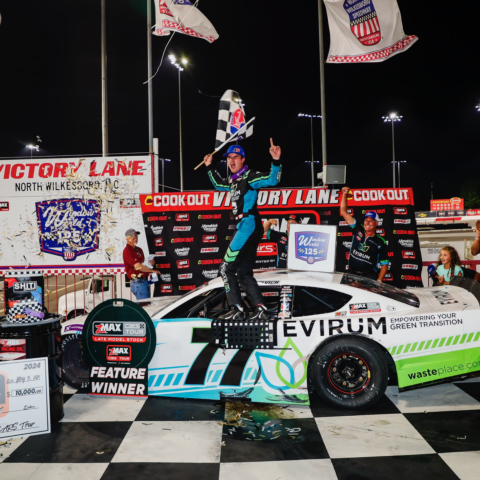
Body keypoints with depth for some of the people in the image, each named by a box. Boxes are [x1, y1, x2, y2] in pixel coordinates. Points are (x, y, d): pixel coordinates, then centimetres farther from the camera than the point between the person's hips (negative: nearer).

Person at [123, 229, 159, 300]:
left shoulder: (139, 250, 16)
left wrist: (150, 263, 1)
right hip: (138, 282, -9)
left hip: (144, 280, 9)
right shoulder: (127, 251, -12)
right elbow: (138, 267, -19)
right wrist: (153, 271, -11)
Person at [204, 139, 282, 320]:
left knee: (227, 268, -5)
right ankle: (260, 310, 8)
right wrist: (209, 167, 36)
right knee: (244, 273, 9)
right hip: (245, 227, 9)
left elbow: (272, 179, -19)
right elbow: (219, 184, 38)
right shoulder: (233, 181, 18)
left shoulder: (249, 176, -7)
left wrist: (276, 161, -33)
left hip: (249, 225, -9)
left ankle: (237, 310, -1)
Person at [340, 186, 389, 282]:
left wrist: (379, 281, -12)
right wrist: (345, 195, -3)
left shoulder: (380, 242, -1)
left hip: (369, 276, -2)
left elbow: (384, 264, 0)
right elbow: (343, 212, 6)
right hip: (352, 274, 2)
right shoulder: (358, 230, 5)